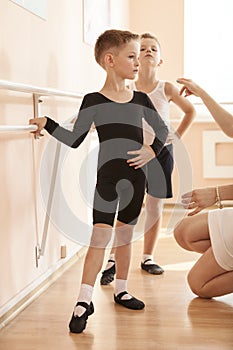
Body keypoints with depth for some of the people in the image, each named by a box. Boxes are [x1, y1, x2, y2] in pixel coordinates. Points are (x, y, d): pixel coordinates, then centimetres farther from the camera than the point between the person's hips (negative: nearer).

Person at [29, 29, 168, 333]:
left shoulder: (140, 99, 4)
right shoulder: (93, 101, -6)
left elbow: (162, 129, 14)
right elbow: (74, 140, -4)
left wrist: (152, 150, -2)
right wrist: (47, 124, -12)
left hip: (135, 176, 4)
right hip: (107, 176, -4)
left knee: (125, 234, 13)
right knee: (100, 235, -8)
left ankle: (121, 290, 27)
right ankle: (84, 301, -3)